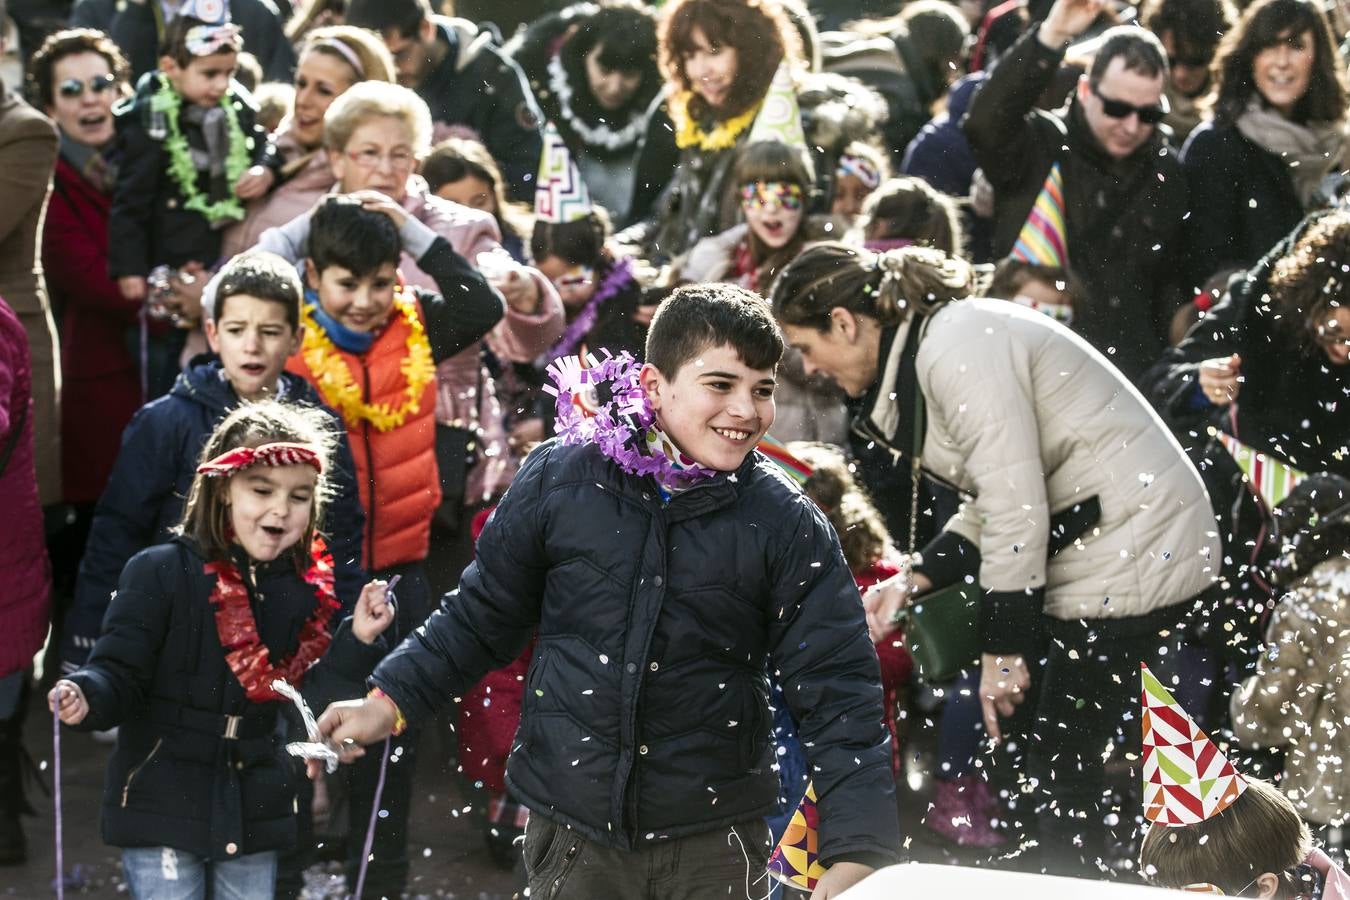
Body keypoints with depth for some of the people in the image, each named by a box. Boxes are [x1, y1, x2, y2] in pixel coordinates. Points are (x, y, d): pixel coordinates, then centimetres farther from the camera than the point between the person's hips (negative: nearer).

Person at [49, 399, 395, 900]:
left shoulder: (305, 592, 4)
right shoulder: (161, 573, -11)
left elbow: (310, 701, 3)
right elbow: (120, 674, -12)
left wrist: (357, 641, -10)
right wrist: (86, 697, -33)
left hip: (254, 814, 5)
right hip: (162, 805, -5)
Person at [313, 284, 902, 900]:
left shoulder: (788, 525, -6)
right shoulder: (559, 480, -3)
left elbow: (837, 692, -7)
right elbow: (481, 614, 11)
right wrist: (390, 701, 4)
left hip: (715, 846, -1)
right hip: (569, 830, 1)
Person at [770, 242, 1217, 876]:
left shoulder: (958, 351, -19)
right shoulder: (933, 343, 14)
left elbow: (1015, 508, -22)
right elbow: (992, 508, 18)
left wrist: (1002, 652, -17)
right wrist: (910, 584, 7)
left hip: (1136, 556, -10)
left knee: (1062, 769, -7)